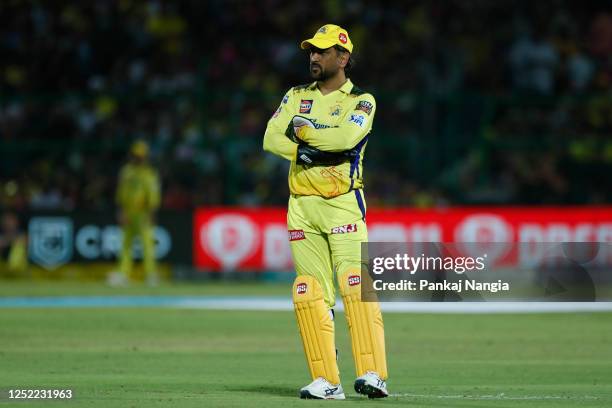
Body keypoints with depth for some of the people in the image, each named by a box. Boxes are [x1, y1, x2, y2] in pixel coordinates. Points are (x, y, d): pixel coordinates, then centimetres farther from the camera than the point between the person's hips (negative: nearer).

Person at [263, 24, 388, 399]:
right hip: (302, 206, 4)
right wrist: (307, 152, -13)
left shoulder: (362, 101, 3)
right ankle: (326, 381, 2)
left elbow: (347, 136, -17)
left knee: (355, 285, -17)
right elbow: (271, 139, 2)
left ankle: (373, 374, -21)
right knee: (310, 294, 0)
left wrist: (304, 130, -5)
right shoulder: (296, 97, 15)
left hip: (344, 203, -4)